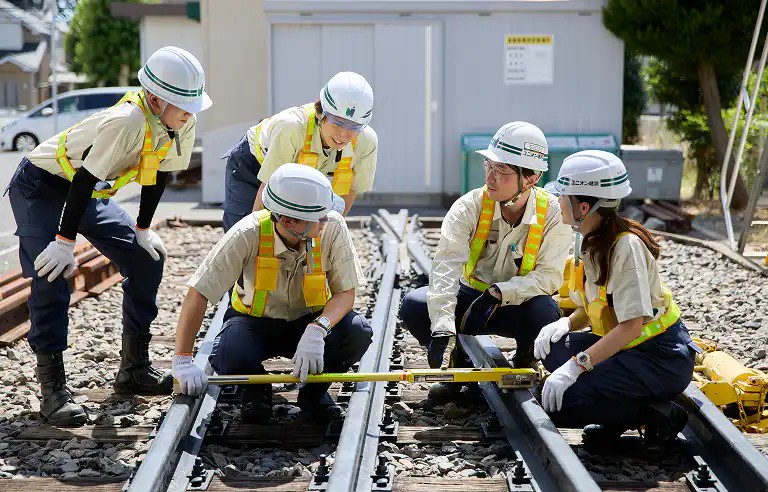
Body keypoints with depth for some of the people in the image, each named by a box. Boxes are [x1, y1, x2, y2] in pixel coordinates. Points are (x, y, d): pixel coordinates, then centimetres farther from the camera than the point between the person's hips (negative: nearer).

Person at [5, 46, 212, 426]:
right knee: (52, 275, -21)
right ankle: (53, 390, -15)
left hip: (92, 192, 8)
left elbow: (158, 175, 3)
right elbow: (84, 180, -33)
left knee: (148, 259, 2)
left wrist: (143, 229, 6)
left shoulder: (181, 126, -12)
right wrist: (65, 241, -29)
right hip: (41, 186, -8)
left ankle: (134, 369, 13)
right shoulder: (126, 122, -36)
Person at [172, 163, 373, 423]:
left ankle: (313, 391, 2)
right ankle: (257, 388, 4)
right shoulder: (249, 234, -28)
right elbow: (197, 294, -25)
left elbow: (346, 293, -18)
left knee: (358, 332, -29)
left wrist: (317, 330, -39)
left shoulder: (332, 227, -23)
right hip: (254, 322, -2)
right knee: (229, 356, -35)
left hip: (310, 321, 2)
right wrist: (182, 360, -31)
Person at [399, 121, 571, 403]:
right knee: (414, 305, -23)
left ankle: (524, 368, 0)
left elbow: (549, 276, -19)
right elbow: (446, 267, -29)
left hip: (519, 302, -1)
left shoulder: (553, 213, -17)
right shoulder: (469, 206, -17)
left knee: (545, 312, -35)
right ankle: (459, 369, 3)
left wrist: (499, 293, -34)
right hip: (472, 295, 1)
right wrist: (442, 329, -42)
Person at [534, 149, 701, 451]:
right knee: (553, 349, -8)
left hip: (662, 358, -9)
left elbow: (632, 325, -27)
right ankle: (617, 416, -2)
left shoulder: (626, 246, -21)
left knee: (560, 404, -20)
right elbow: (593, 309, 15)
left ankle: (656, 414, -5)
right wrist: (566, 323, -6)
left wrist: (577, 365, -29)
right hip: (624, 347, 9)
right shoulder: (592, 242, 6)